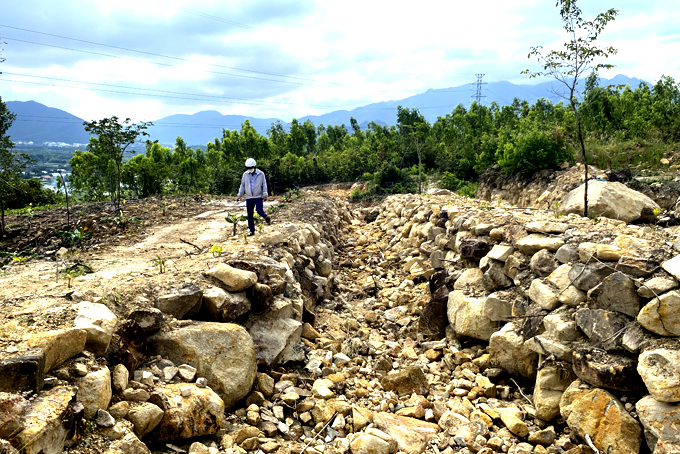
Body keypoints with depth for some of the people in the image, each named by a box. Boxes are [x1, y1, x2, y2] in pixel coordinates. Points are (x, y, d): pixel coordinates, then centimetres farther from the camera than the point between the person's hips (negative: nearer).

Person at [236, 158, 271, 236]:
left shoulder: (261, 174, -1)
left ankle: (266, 217, 15)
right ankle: (252, 231, 13)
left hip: (258, 197, -3)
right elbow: (242, 185, 10)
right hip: (249, 197, 3)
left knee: (259, 210, -19)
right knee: (249, 214, 4)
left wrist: (265, 195, -8)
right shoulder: (245, 174, 6)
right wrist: (239, 195, 2)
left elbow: (264, 185, 1)